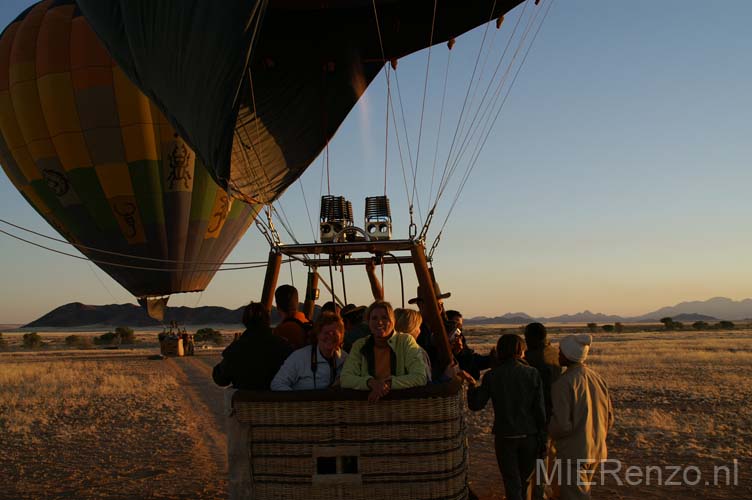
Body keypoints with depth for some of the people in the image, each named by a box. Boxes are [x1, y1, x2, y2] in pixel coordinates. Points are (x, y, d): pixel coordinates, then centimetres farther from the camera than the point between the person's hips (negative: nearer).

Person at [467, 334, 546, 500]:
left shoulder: (491, 376, -8)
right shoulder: (532, 373, -7)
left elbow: (476, 405, -4)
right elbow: (540, 408, -7)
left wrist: (472, 387, 14)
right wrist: (541, 434, 4)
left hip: (505, 436, -1)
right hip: (529, 435, 1)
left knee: (512, 482, 9)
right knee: (524, 479, 22)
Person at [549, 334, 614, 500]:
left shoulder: (563, 383, -19)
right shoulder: (597, 379, 3)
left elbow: (561, 425, -22)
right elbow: (609, 417, 10)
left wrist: (550, 431, 0)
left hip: (573, 453, -8)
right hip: (596, 451, 8)